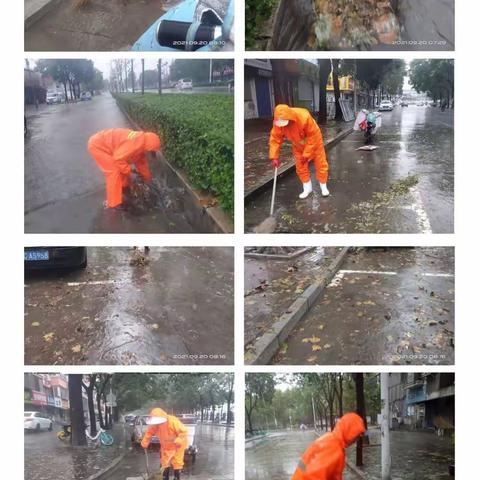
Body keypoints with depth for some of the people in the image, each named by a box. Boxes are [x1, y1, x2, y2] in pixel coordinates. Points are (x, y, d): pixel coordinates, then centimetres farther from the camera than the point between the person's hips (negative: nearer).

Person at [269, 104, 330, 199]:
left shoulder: (304, 117, -41)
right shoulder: (278, 123, -29)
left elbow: (312, 136, -31)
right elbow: (275, 139, -20)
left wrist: (306, 154, -26)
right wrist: (274, 157, -27)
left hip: (314, 141, -3)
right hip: (298, 146, 4)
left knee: (321, 164, 5)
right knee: (301, 167, 5)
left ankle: (323, 187, 22)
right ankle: (307, 188, 22)